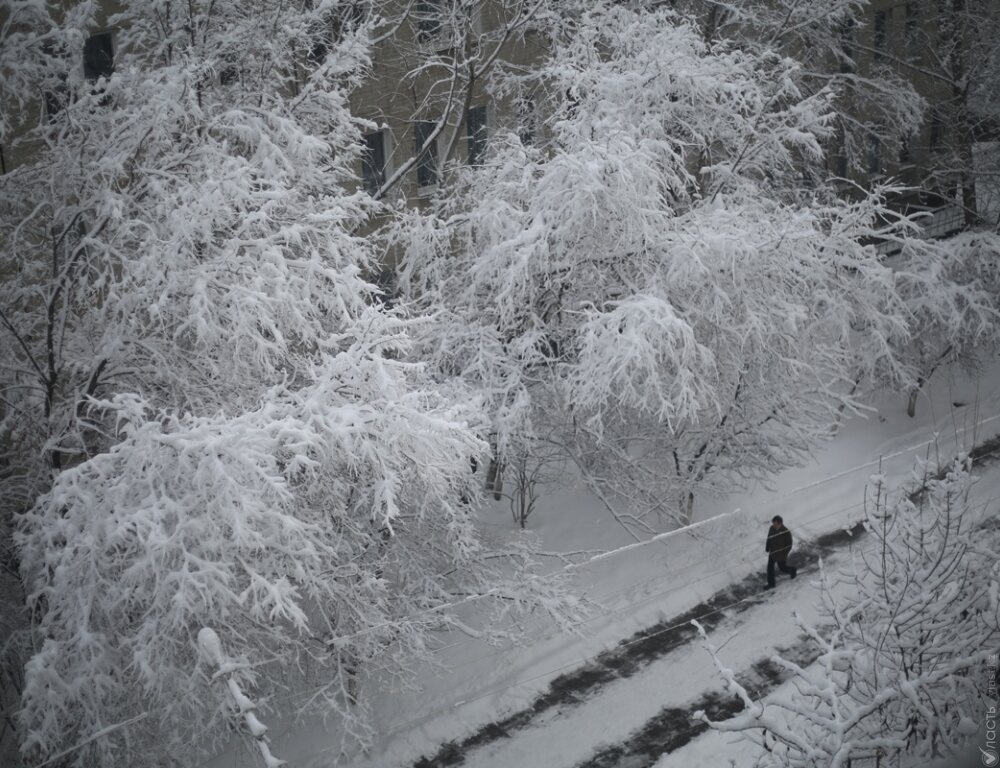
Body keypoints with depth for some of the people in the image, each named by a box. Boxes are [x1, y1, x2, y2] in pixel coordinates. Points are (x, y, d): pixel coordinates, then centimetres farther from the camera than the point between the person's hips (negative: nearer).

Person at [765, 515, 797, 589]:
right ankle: (771, 584, 29)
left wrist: (784, 554, -17)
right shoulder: (772, 528, -15)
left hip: (781, 555, -5)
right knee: (770, 567, 12)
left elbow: (789, 545, -18)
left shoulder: (786, 532, -30)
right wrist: (767, 548, 4)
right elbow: (769, 538, 4)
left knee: (782, 568, 16)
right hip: (772, 552, 5)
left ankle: (792, 570, 48)